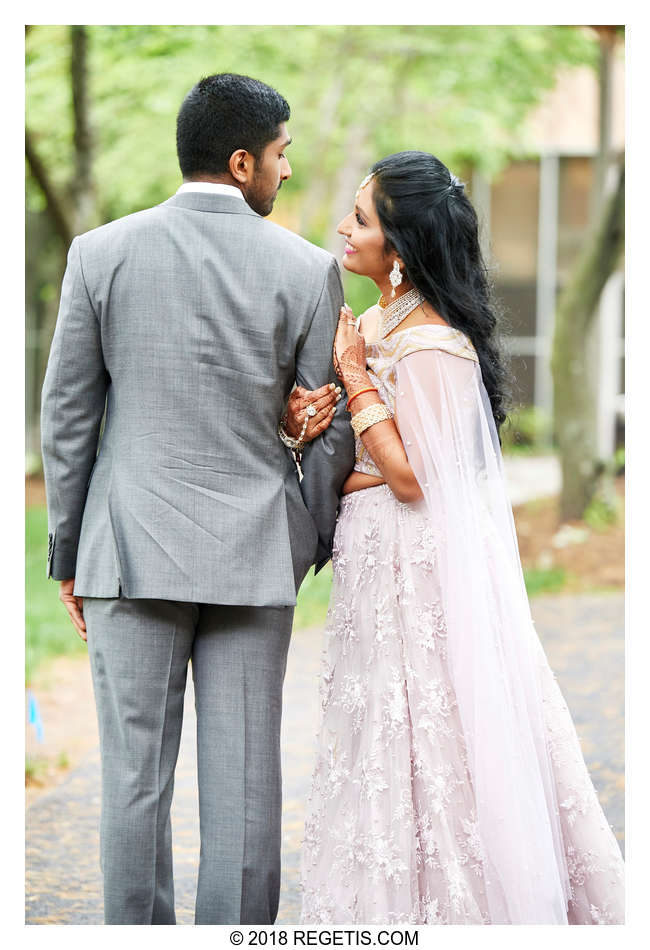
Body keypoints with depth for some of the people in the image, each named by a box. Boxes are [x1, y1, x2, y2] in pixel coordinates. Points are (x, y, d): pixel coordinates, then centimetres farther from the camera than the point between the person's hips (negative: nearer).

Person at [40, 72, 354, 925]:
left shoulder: (101, 253, -2)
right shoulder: (307, 270, -3)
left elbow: (66, 417, 2)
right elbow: (333, 430, 1)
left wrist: (68, 553, 11)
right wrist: (313, 544, 16)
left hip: (132, 548, 0)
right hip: (254, 552, 0)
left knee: (135, 774, 6)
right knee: (243, 777, 5)